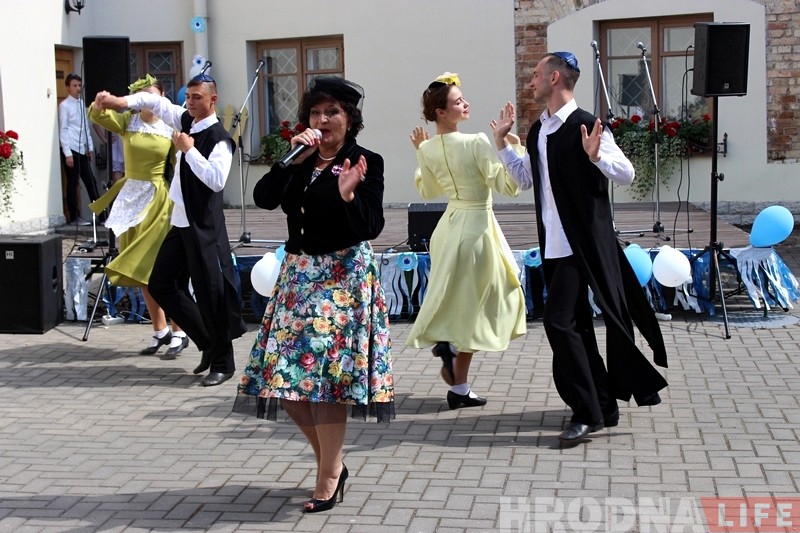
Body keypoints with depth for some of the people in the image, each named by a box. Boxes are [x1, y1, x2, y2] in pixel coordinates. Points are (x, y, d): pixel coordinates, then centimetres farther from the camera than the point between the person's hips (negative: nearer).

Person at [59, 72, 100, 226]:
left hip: (82, 149, 6)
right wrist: (67, 153, -14)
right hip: (71, 149, -6)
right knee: (73, 183, 0)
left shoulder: (82, 103, 12)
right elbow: (63, 130, -10)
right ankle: (74, 217, 8)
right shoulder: (64, 105, -7)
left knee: (90, 181, 7)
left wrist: (90, 147, 11)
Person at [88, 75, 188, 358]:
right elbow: (98, 117, -13)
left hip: (159, 200, -4)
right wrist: (98, 104, -35)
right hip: (131, 197, 4)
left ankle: (178, 333, 5)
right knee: (142, 270, 10)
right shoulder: (127, 121, 2)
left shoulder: (170, 129, -5)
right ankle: (160, 330, 21)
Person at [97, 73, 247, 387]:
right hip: (179, 222, 9)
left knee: (210, 292, -4)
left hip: (204, 226, -9)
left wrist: (189, 149, -20)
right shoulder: (185, 121, 9)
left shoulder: (218, 138, -14)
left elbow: (216, 180, -26)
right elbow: (155, 101, 20)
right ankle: (209, 344, 22)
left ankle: (223, 363, 9)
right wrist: (124, 101, 5)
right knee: (161, 284, 12)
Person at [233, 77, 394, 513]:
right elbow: (264, 198, -4)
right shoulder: (299, 162, 10)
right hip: (298, 273, 6)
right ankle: (331, 460, 22)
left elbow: (370, 228, -15)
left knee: (327, 375, -10)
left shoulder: (366, 163, -6)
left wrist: (348, 195, -32)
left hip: (344, 276, -6)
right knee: (285, 378, 4)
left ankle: (328, 476, 5)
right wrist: (293, 158, -13)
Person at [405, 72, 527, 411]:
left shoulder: (427, 149, 0)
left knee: (456, 299, 17)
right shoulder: (476, 142, -19)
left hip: (449, 226, 7)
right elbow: (508, 186, -20)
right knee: (473, 305, 10)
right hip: (476, 227, -7)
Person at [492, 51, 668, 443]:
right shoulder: (538, 131, 13)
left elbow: (626, 174, -13)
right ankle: (603, 406, 24)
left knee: (559, 320, -14)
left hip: (582, 244, -9)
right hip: (554, 245, 9)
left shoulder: (585, 126, -13)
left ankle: (587, 412, -4)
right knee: (575, 324, 13)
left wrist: (596, 155, -29)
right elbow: (526, 178, 25)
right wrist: (502, 143, 21)